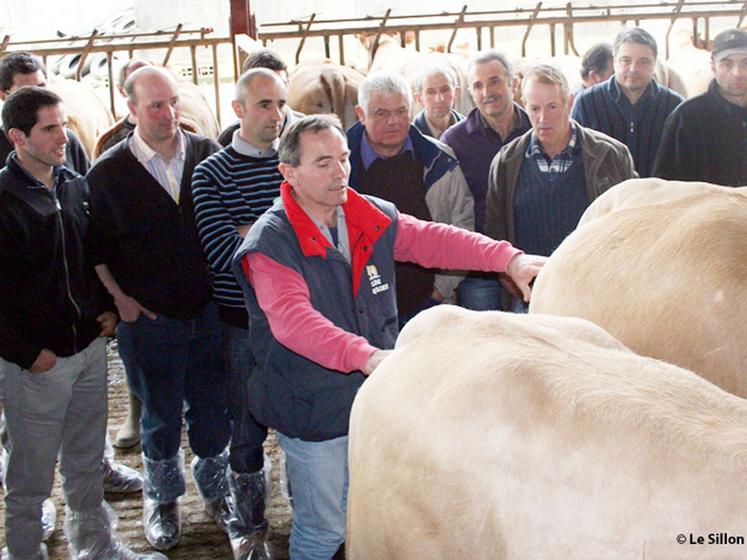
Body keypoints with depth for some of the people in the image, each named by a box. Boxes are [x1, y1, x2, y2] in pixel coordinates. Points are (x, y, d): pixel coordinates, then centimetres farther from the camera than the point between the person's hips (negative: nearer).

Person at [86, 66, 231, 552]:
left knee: (213, 407, 14)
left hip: (209, 311, 2)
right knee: (160, 416, 15)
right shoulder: (107, 173, -9)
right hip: (148, 317, -1)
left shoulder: (206, 154, -3)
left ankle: (215, 486, 38)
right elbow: (96, 248, -1)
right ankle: (162, 499, 37)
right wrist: (119, 300, -7)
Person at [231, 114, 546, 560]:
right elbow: (292, 318, -34)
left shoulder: (375, 217, 0)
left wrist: (507, 258, -25)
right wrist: (365, 355, -49)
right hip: (314, 409, -6)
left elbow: (431, 239, -8)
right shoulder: (270, 243, -20)